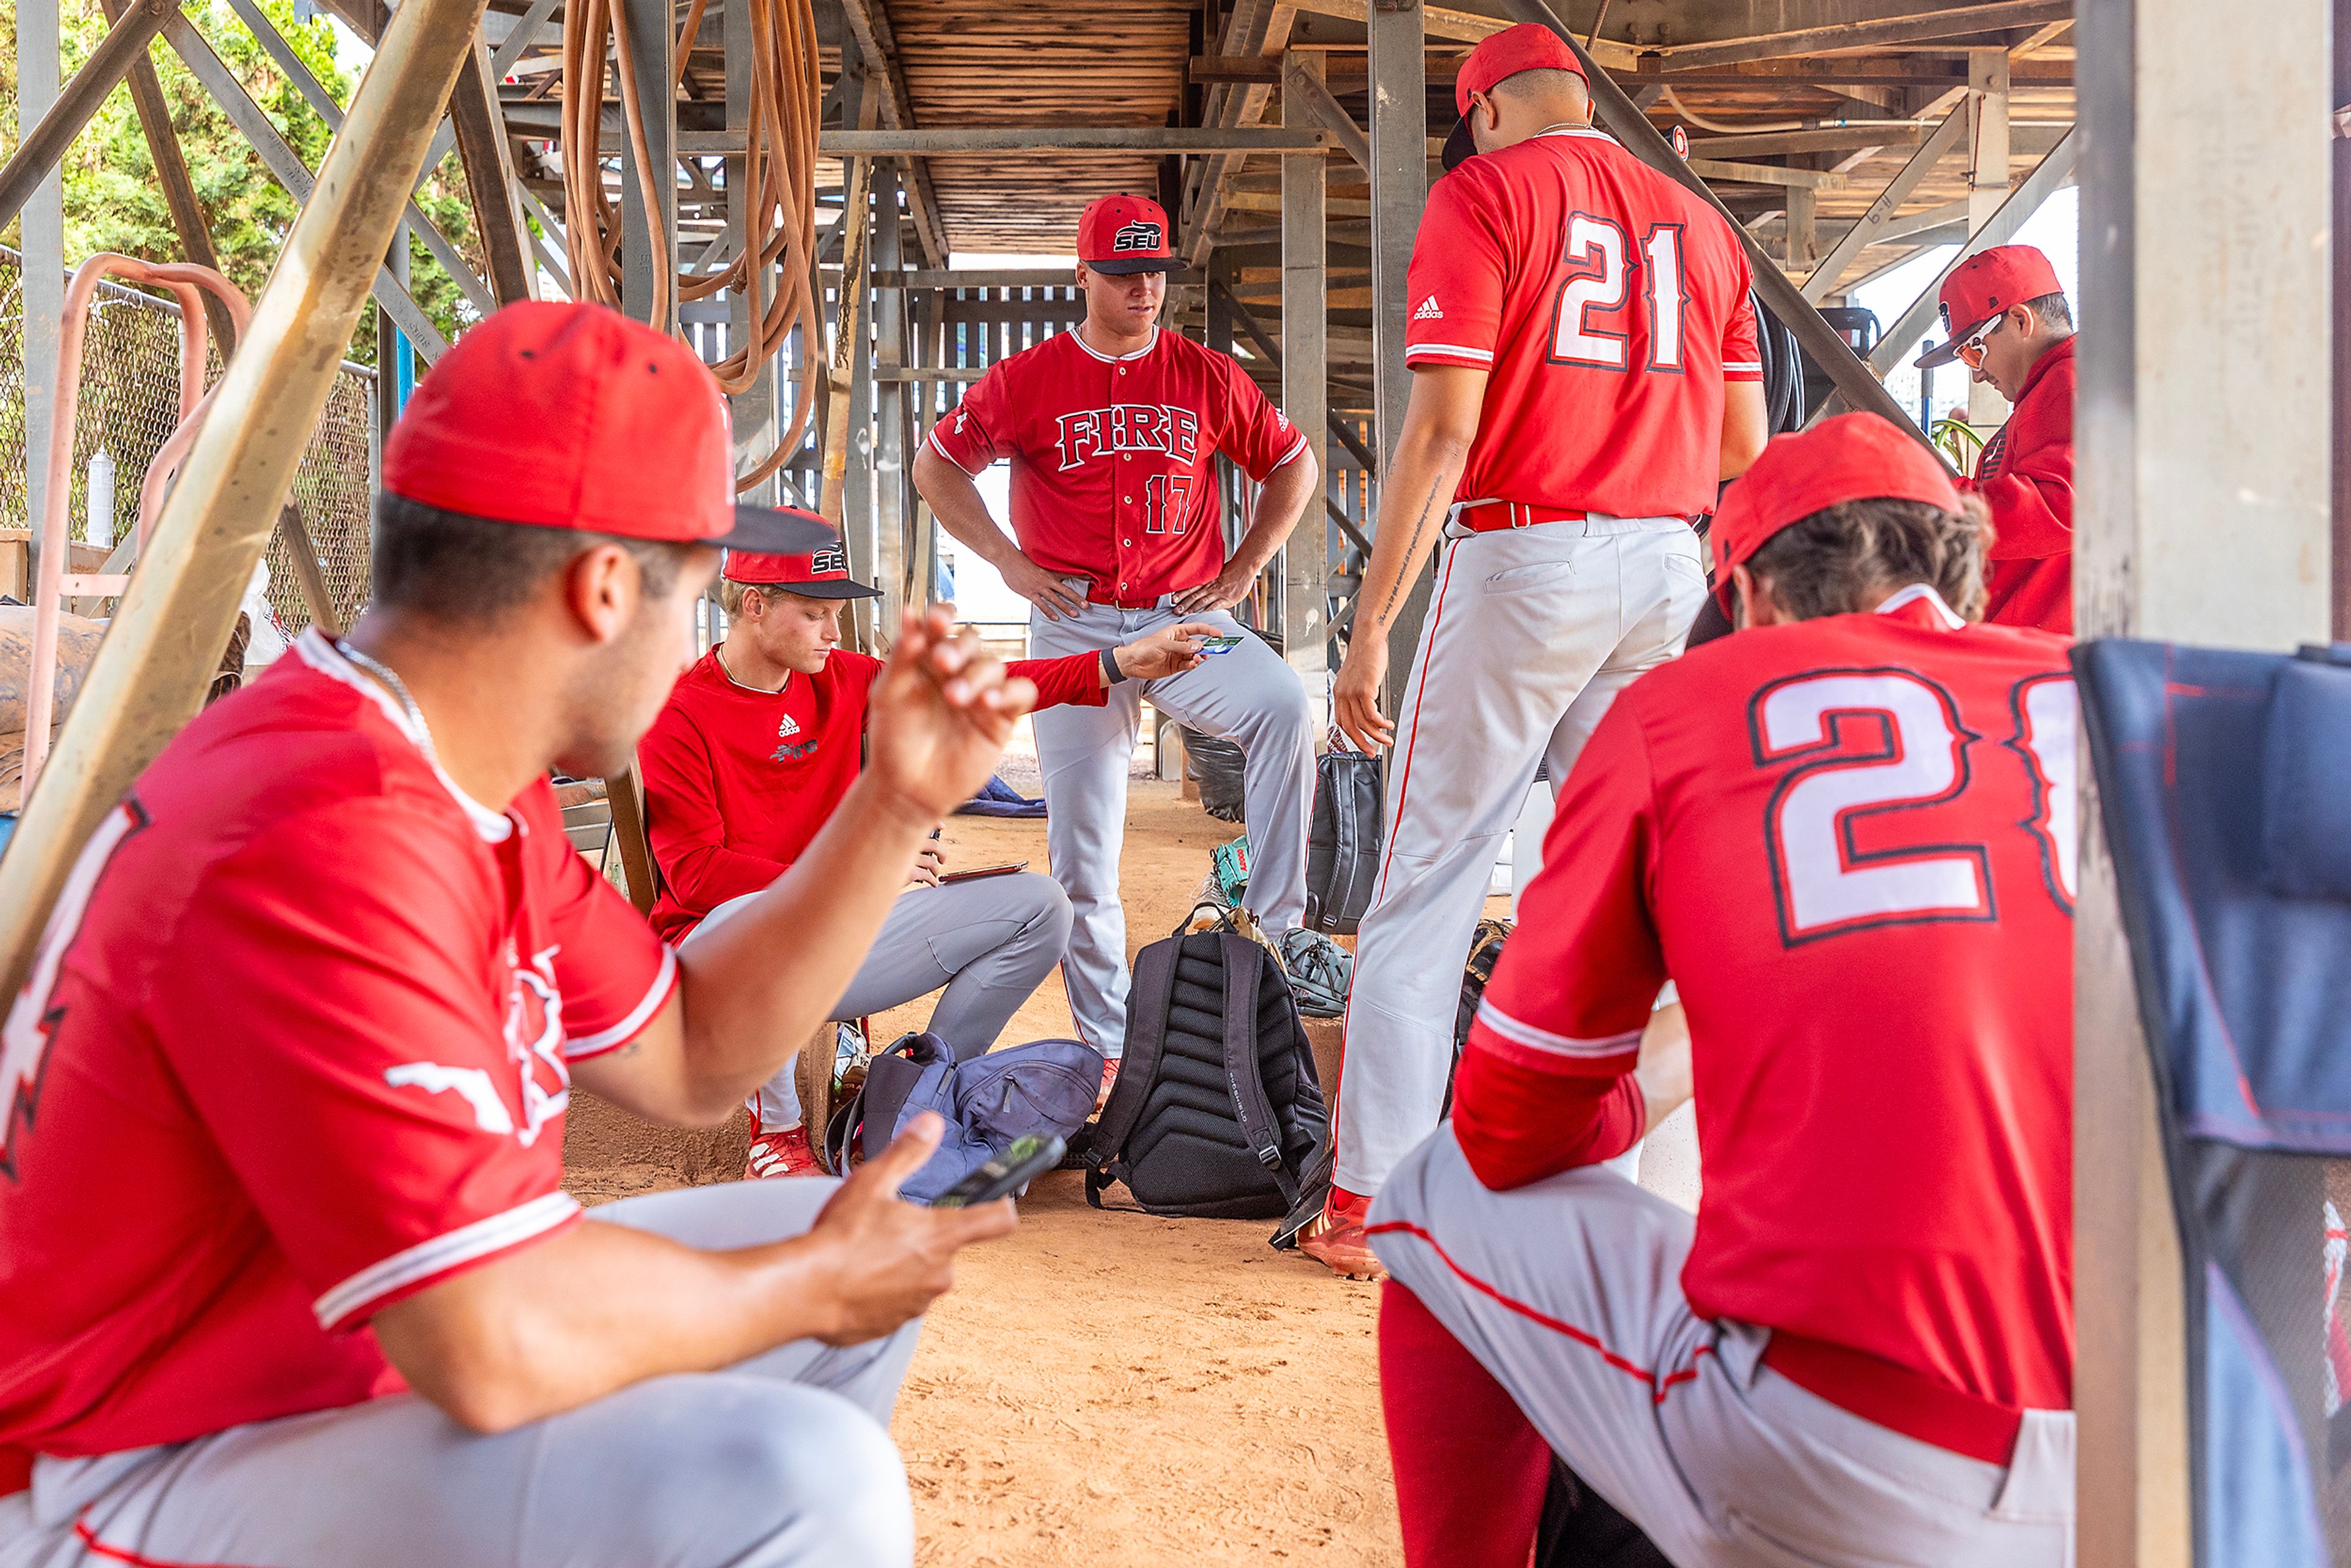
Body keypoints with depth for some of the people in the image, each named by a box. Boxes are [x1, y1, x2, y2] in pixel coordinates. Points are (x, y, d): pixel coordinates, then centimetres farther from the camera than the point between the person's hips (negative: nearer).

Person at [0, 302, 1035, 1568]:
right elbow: (492, 1345, -32)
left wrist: (897, 805, 4)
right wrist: (806, 1287, -14)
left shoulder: (475, 799, 4)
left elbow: (686, 1061, 12)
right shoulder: (328, 839, -28)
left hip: (368, 1375, 10)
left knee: (859, 1265, 11)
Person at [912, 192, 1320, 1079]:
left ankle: (1276, 924, -23)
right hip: (1073, 626, 0)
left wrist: (1243, 570, 6)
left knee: (1284, 708, -31)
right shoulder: (1026, 380, 3)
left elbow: (1293, 467, 15)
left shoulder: (1209, 379, 5)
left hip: (1185, 615, 0)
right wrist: (1007, 559, 1)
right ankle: (1110, 1047, 10)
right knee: (1082, 851, -1)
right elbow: (936, 467, 11)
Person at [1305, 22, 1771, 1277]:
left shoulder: (1483, 193, -1)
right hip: (1670, 567, 5)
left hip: (1522, 559, -5)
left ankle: (1369, 1205, 3)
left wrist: (1371, 623, -10)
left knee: (1427, 890, 1)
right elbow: (1745, 444, 13)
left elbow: (1442, 427, -11)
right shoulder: (1697, 219, 15)